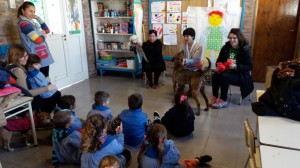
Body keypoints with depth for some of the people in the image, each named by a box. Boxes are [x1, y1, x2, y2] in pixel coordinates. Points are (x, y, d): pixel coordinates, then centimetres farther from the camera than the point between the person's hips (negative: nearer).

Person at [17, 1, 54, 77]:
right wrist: (43, 34, 4)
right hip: (38, 58, -9)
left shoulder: (30, 23, 15)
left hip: (44, 56, 9)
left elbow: (47, 30, 17)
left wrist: (38, 18, 7)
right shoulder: (24, 23, -12)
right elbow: (38, 40, -18)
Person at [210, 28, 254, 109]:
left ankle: (223, 101, -20)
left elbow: (249, 66, -12)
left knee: (224, 76, -33)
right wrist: (220, 65, -12)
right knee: (215, 76, -27)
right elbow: (219, 60, 12)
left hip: (239, 74, -4)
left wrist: (236, 66, -26)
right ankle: (215, 97, -12)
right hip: (226, 71, 4)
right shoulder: (226, 47, 3)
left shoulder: (245, 49, -9)